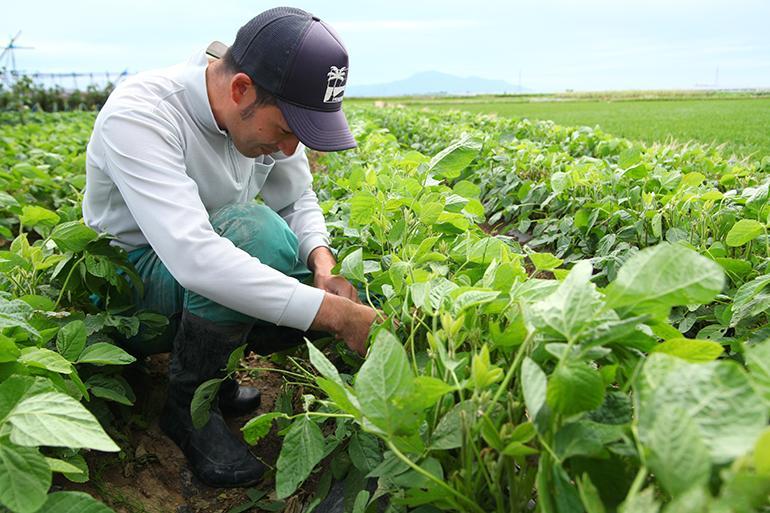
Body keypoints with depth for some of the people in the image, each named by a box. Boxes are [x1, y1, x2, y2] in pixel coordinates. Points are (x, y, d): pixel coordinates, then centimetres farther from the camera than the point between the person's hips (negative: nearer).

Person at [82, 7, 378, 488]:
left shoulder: (270, 112, -12)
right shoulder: (138, 117, -32)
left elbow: (298, 199, -1)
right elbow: (193, 258, -43)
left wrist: (323, 264, -22)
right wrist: (335, 314, -43)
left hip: (218, 256, 6)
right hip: (134, 268, -6)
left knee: (334, 301, -10)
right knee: (253, 231, -35)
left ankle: (202, 355, 10)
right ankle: (186, 400, -12)